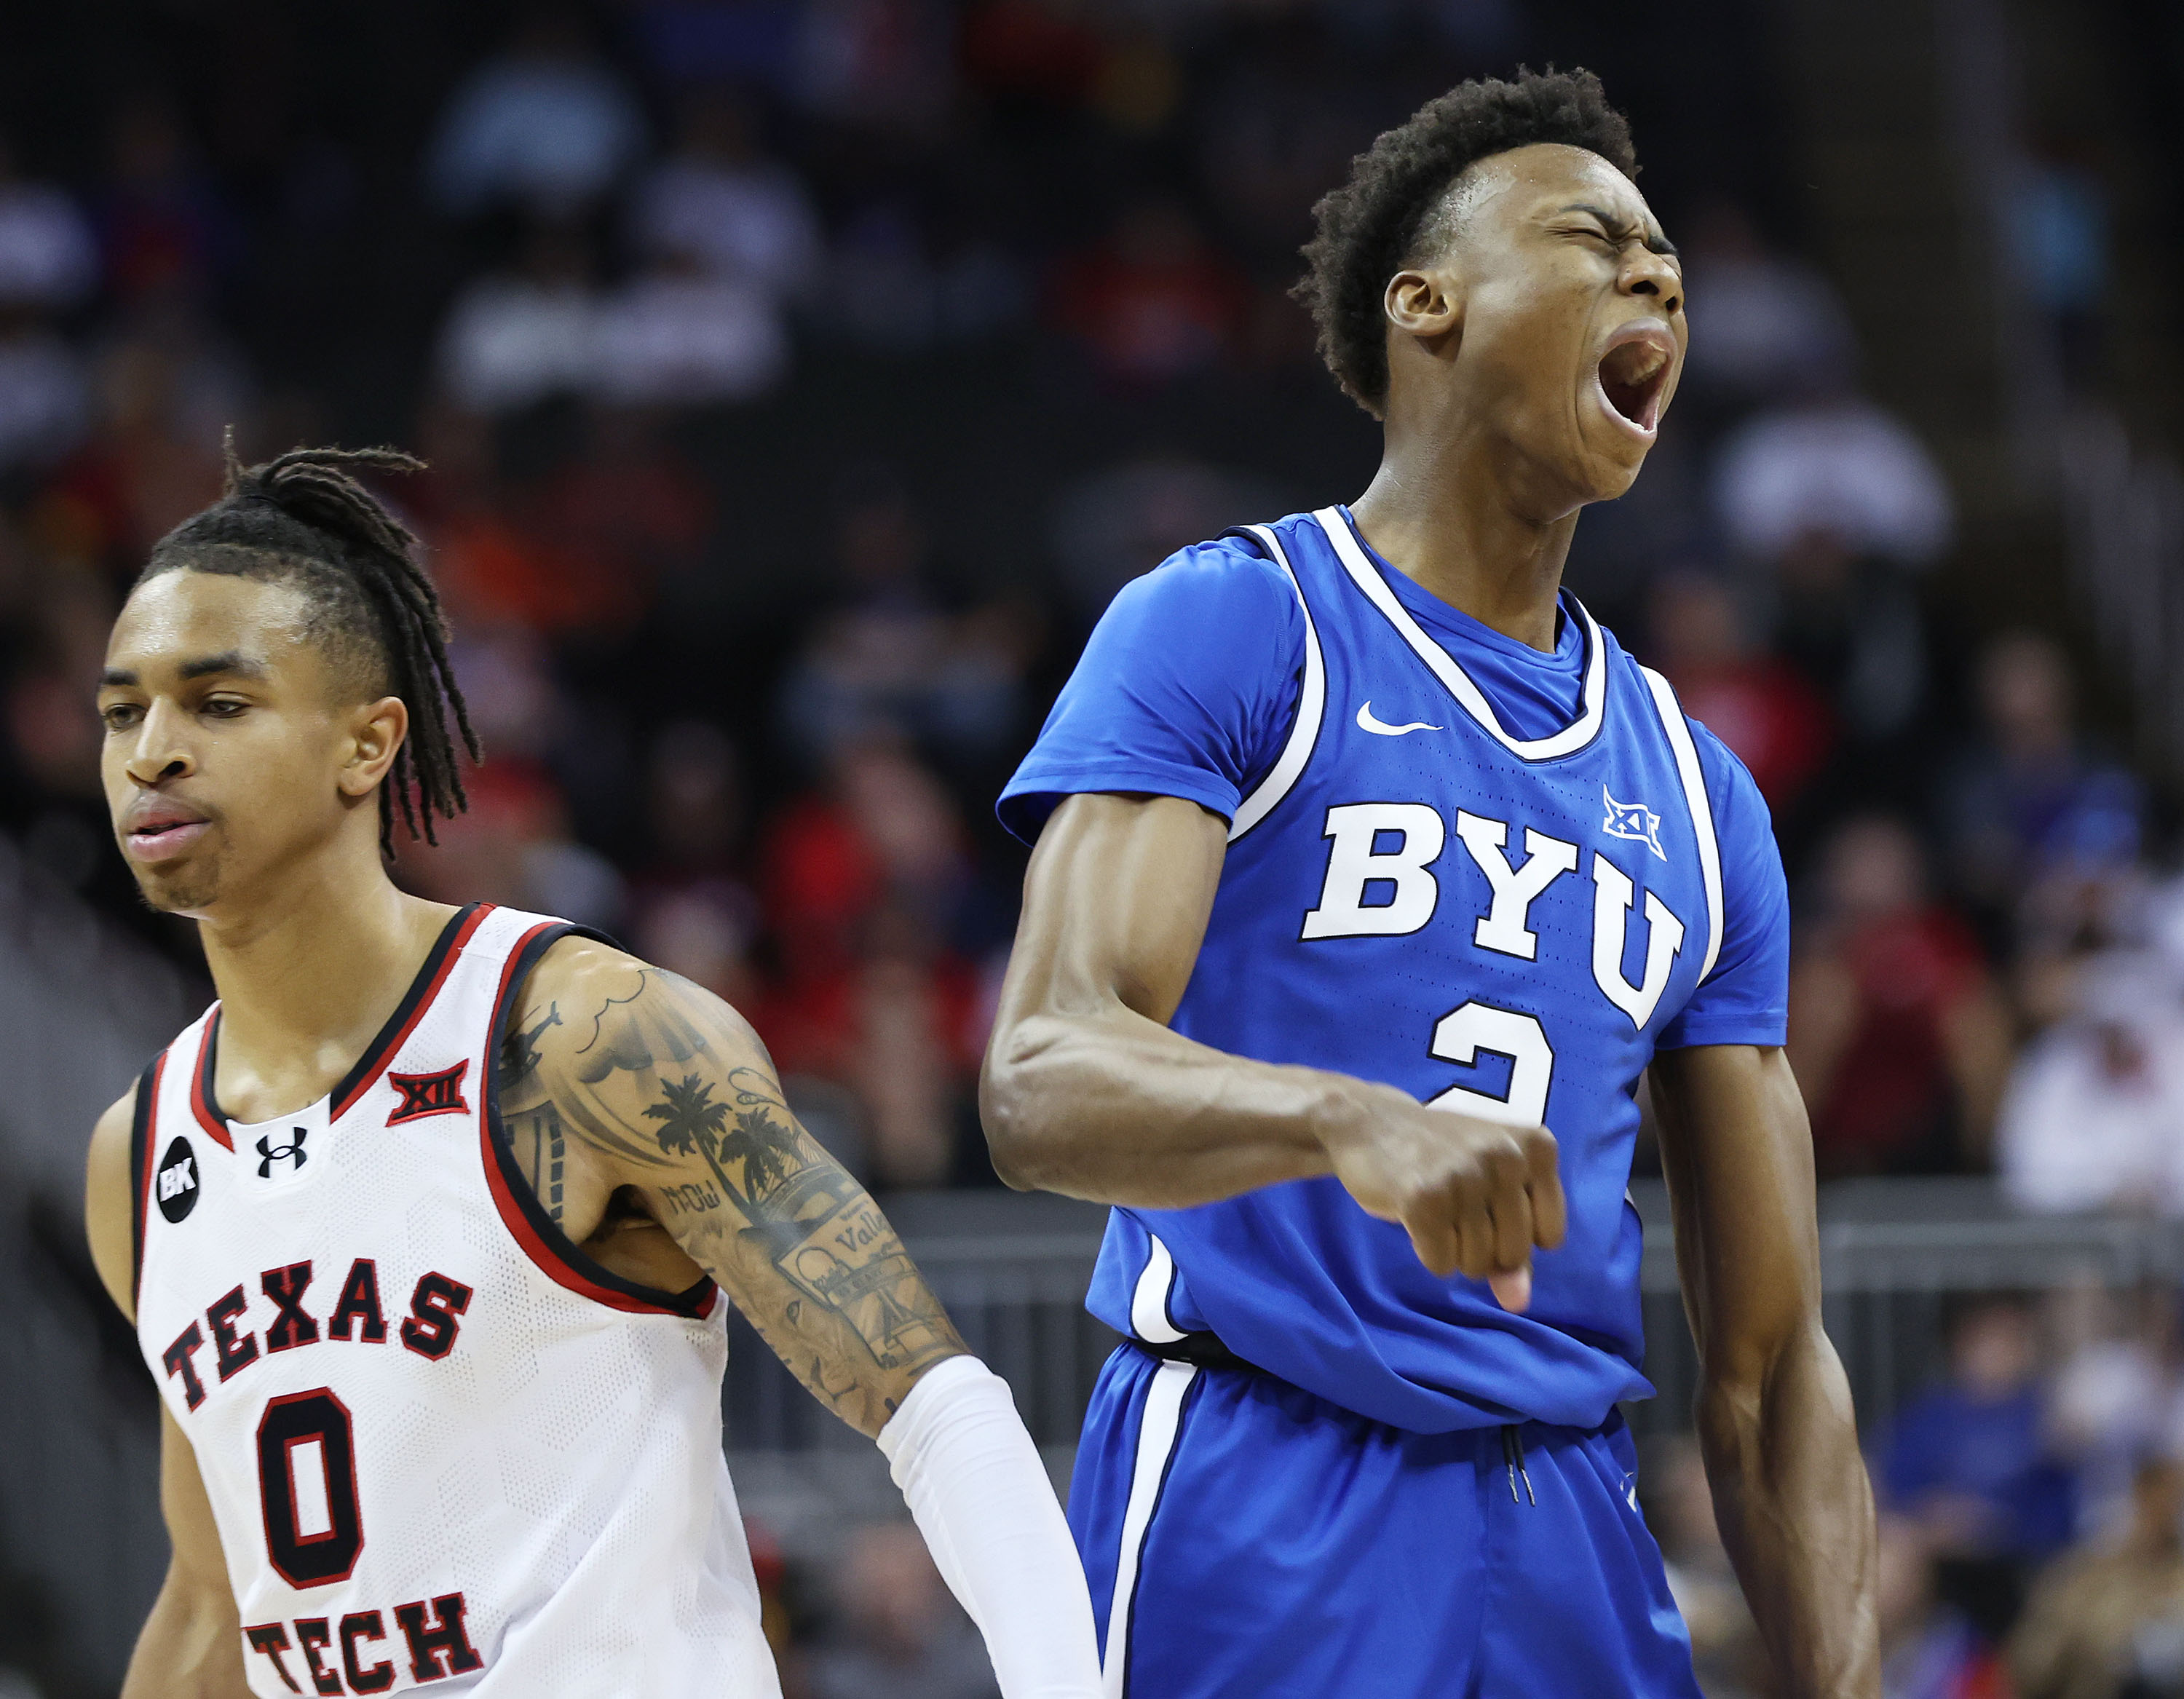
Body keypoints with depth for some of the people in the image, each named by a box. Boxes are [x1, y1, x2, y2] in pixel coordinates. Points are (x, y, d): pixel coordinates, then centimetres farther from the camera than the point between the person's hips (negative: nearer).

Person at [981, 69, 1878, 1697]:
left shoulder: (1697, 797, 17)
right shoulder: (1226, 630, -2)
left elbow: (1770, 1364, 15)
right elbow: (1042, 1082, -17)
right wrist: (1350, 1121, -36)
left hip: (1578, 1558, 6)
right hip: (1254, 1526, -6)